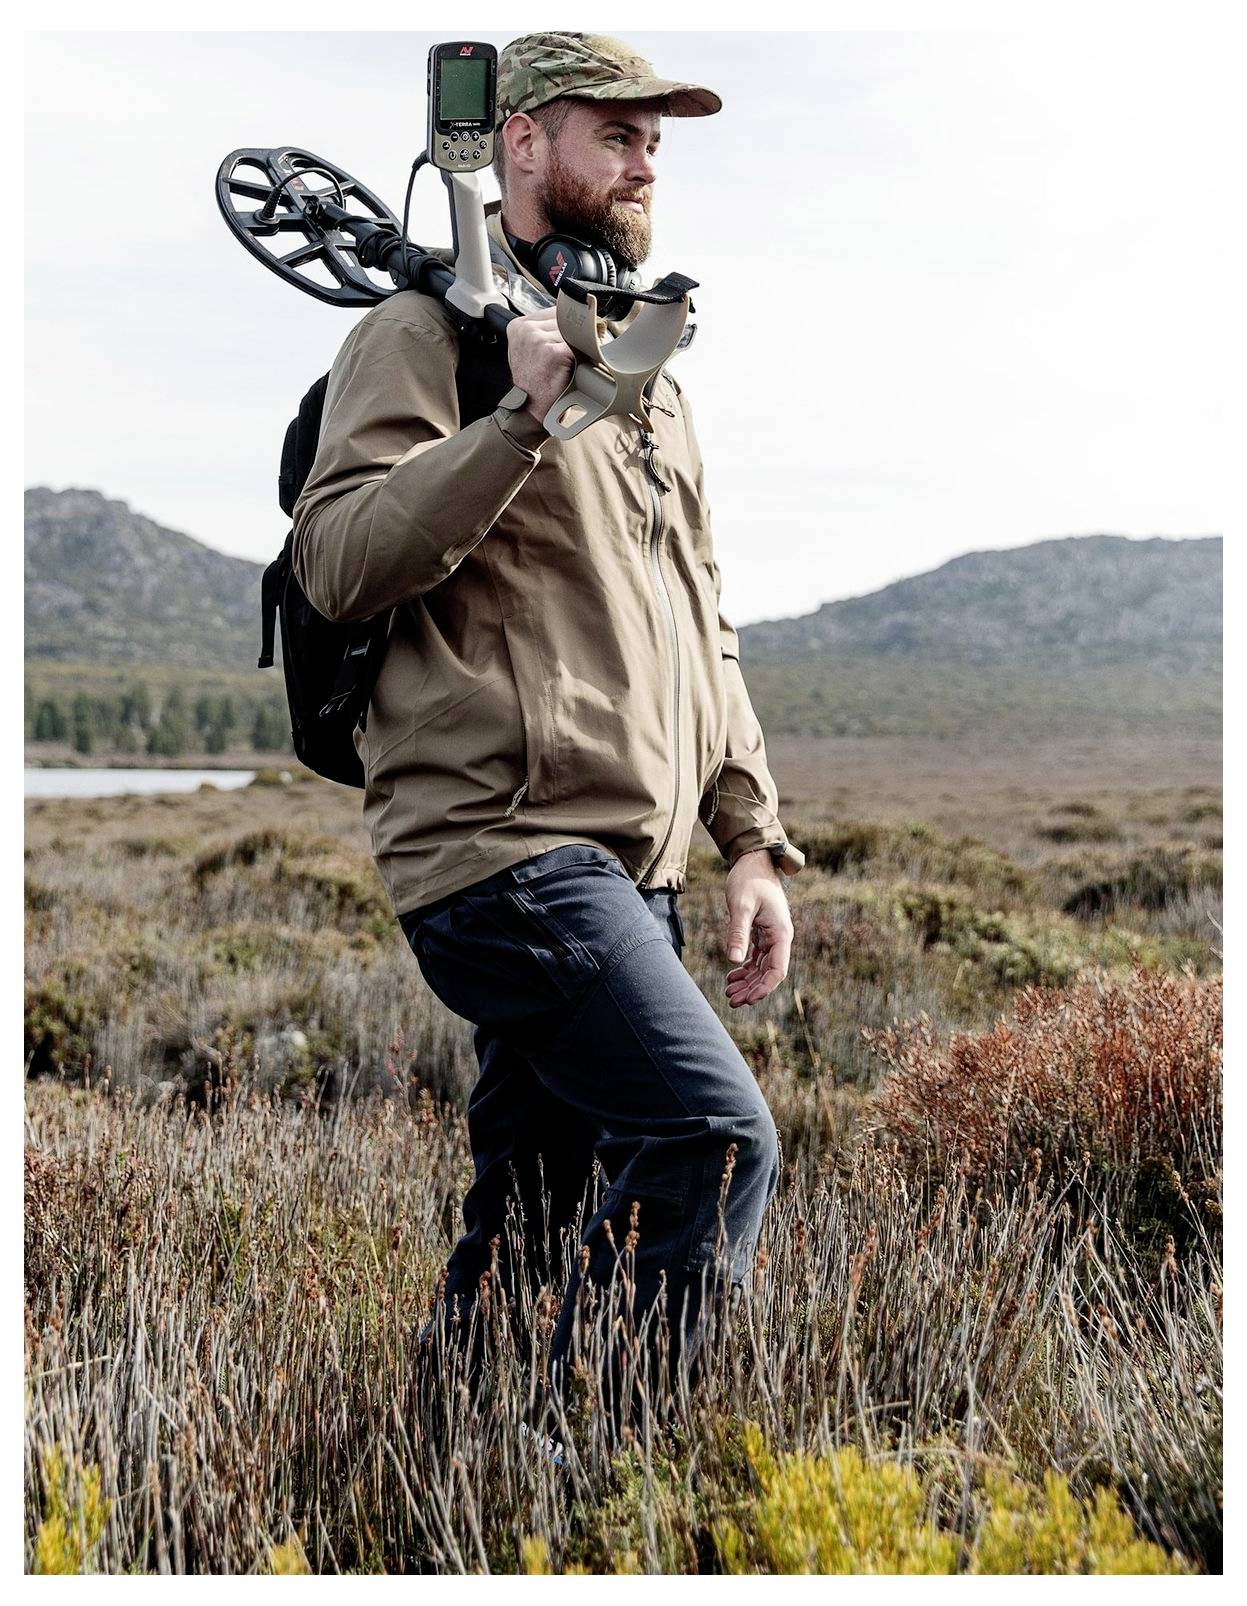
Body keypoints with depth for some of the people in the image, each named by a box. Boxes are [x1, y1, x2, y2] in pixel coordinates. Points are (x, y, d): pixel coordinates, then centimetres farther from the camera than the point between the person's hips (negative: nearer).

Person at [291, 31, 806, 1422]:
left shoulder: (644, 369, 23)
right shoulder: (428, 334, -2)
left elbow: (700, 628, 24)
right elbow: (336, 561, -18)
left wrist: (751, 839, 18)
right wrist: (524, 416, -25)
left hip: (632, 868, 8)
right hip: (504, 849, -8)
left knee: (526, 1228, 11)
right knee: (717, 1135, -18)